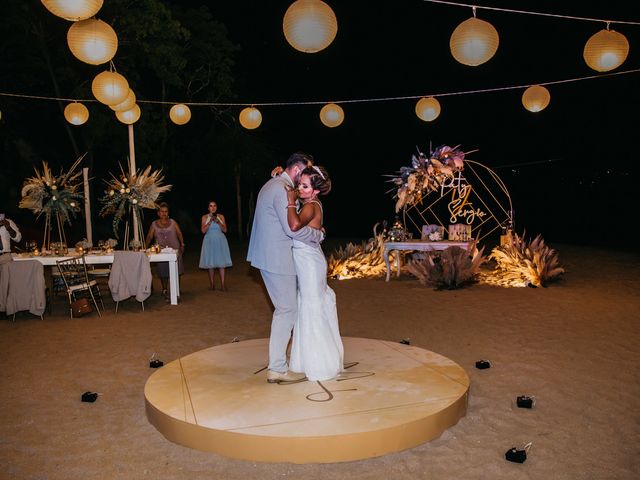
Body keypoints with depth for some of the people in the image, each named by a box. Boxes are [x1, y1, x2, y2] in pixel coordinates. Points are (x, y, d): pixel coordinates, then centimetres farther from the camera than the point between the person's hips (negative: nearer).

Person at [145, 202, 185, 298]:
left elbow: (179, 234, 7)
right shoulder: (154, 224, 6)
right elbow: (149, 236, 2)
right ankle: (164, 290, 13)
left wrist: (182, 245, -1)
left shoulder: (173, 222, 7)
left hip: (174, 250, 1)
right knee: (163, 272, 1)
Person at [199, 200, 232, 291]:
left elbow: (225, 230, -2)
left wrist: (218, 222, -16)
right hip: (209, 241, 0)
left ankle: (222, 284, -4)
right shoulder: (204, 217, 3)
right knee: (210, 263, 1)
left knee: (221, 262, -5)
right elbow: (203, 230, -7)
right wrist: (210, 221, -17)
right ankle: (212, 284, 9)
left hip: (220, 241, 0)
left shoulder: (221, 216, 5)